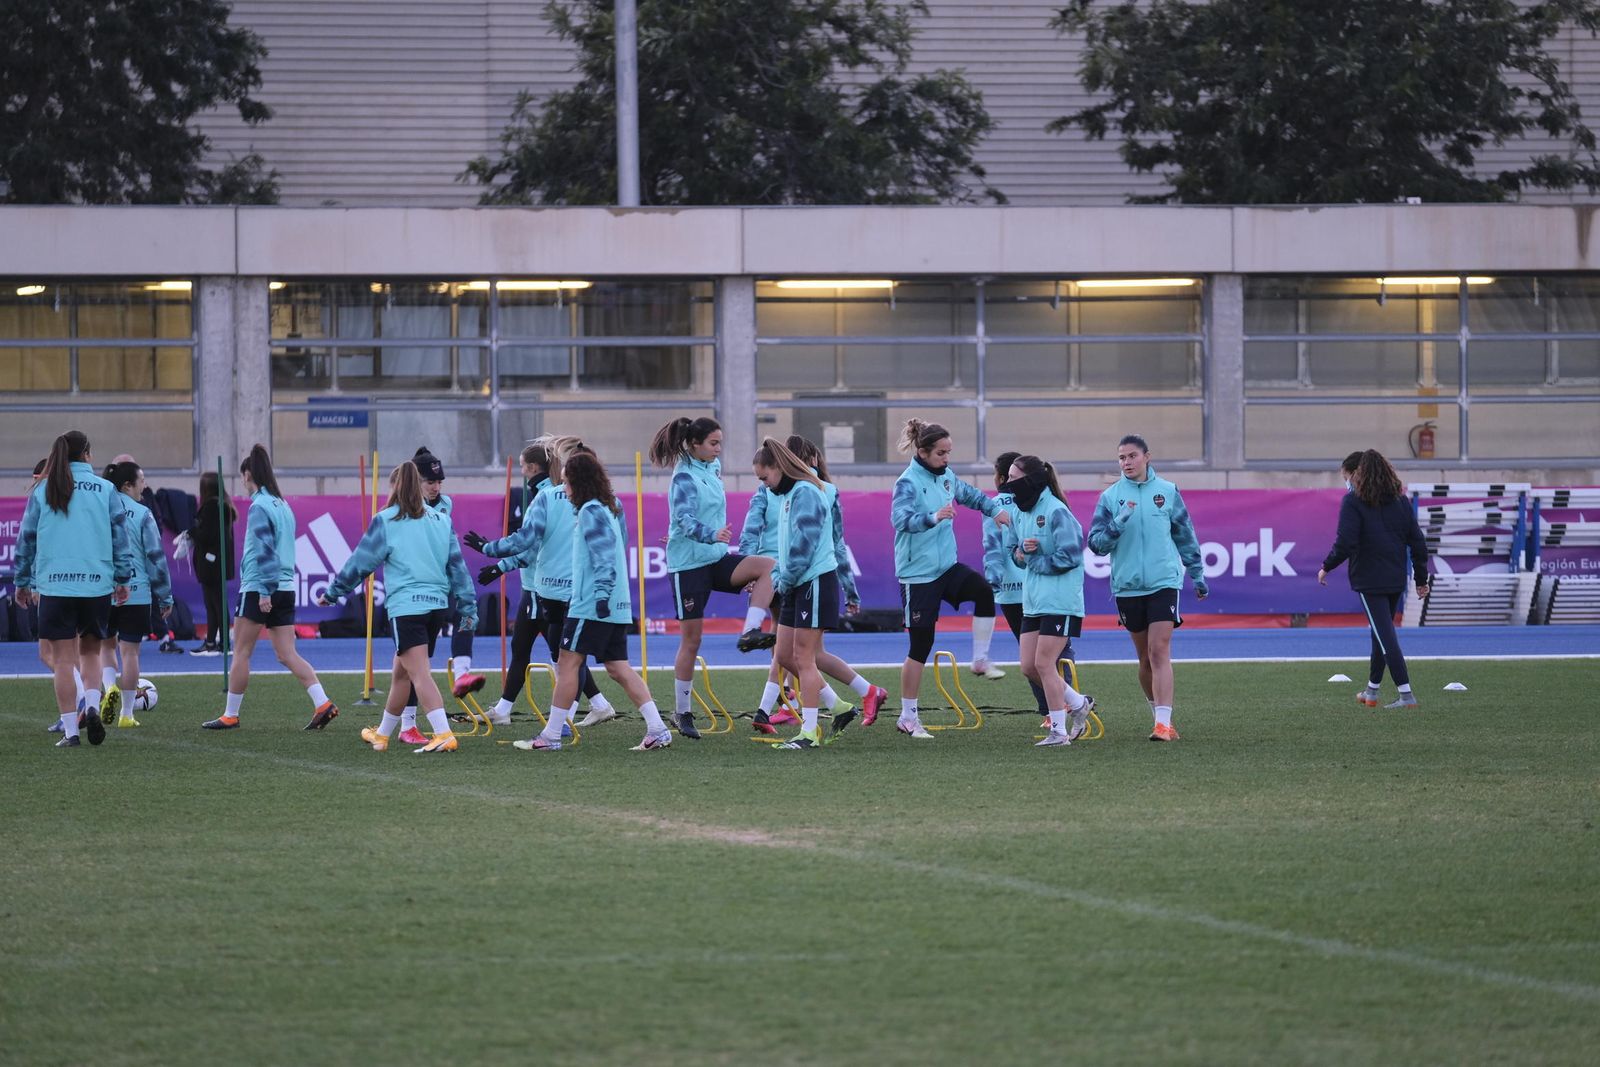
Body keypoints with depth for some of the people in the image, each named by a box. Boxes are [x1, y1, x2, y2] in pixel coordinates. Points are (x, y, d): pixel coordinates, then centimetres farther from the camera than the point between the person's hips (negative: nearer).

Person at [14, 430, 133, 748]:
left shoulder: (42, 492, 3)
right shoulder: (104, 489, 1)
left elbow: (27, 538, 6)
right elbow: (120, 534, 1)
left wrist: (23, 582, 16)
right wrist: (123, 578, 9)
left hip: (54, 586, -1)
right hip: (98, 585, 1)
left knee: (63, 658, 3)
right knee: (90, 651, 18)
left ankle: (70, 730, -1)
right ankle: (92, 704, -7)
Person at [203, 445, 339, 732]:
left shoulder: (259, 507, -12)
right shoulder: (283, 506, 13)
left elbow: (264, 551, -18)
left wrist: (264, 592, -19)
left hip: (259, 589, -8)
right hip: (285, 588, 8)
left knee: (240, 652, 3)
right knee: (287, 654, 4)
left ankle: (230, 715, 8)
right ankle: (323, 704, -9)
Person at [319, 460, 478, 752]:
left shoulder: (385, 521, -2)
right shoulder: (441, 518, 12)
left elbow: (360, 563, 2)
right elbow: (457, 566, 12)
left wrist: (332, 593, 15)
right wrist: (468, 607, 15)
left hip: (406, 605, -6)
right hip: (438, 605, 6)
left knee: (419, 673, -13)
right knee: (401, 673, 20)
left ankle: (444, 735, -29)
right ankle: (382, 734, 32)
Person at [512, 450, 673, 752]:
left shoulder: (591, 511, -12)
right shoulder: (608, 508, 17)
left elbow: (605, 556, -20)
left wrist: (601, 594, -24)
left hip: (591, 605, -9)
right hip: (616, 606, 10)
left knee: (568, 663, -4)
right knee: (618, 668, 8)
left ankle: (551, 736, -1)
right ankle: (657, 730, 0)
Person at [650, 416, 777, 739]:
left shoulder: (712, 469, 9)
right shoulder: (684, 477, -14)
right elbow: (684, 520, -28)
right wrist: (711, 535, -44)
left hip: (716, 558, 7)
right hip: (688, 563, -7)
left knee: (767, 567, -18)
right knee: (691, 639, -2)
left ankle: (749, 634, -24)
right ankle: (682, 712, 8)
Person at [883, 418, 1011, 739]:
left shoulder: (946, 477, 7)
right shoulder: (908, 483, -15)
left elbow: (969, 494, 28)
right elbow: (900, 518, -33)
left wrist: (994, 509, 17)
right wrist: (934, 517, -48)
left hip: (946, 567, 6)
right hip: (918, 574, -6)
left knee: (983, 590, -23)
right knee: (921, 645, -2)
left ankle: (980, 660, -7)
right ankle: (908, 717, 9)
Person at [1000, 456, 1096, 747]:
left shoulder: (1056, 511, -15)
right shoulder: (1018, 512, 10)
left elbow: (1069, 556, -18)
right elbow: (1012, 548, 17)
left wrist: (1034, 561, -11)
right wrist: (1020, 552, -6)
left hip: (1059, 599, -8)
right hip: (1032, 600, 8)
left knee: (1044, 663, -7)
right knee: (1029, 667, 5)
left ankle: (1059, 731, 3)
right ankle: (1078, 703, 24)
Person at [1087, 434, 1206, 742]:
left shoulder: (1167, 491, 3)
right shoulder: (1110, 496, 2)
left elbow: (1185, 535, 13)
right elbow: (1096, 542, -1)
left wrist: (1197, 574, 17)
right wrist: (1117, 524, -19)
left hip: (1163, 583, -2)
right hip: (1127, 587, 2)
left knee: (1160, 652, -13)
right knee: (1145, 656, 10)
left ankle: (1163, 724, -18)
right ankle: (1157, 710, 27)